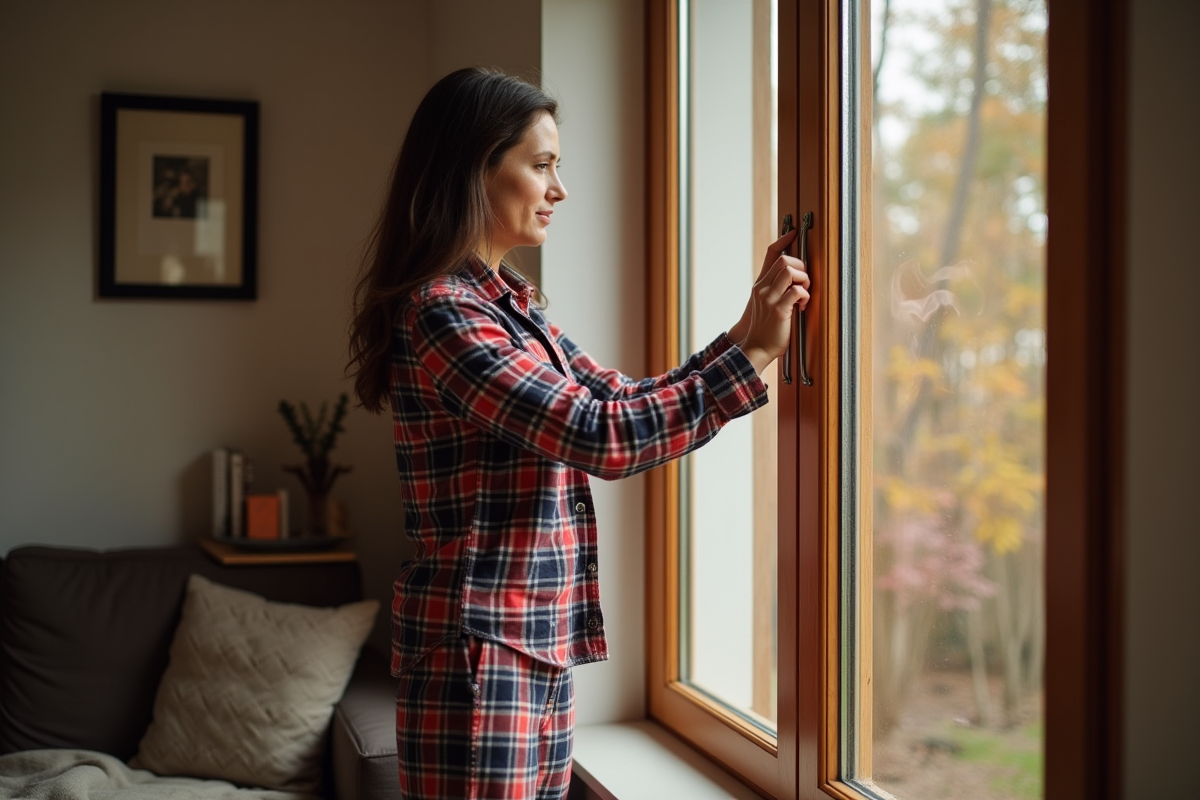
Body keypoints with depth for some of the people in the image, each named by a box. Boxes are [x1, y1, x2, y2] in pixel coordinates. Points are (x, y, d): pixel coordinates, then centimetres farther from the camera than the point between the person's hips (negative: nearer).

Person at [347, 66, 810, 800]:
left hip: (539, 645, 9)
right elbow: (604, 437, -24)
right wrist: (752, 355, -15)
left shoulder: (509, 304, 12)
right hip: (479, 655, -9)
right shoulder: (442, 313, -18)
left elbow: (624, 402, 13)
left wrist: (745, 334, 4)